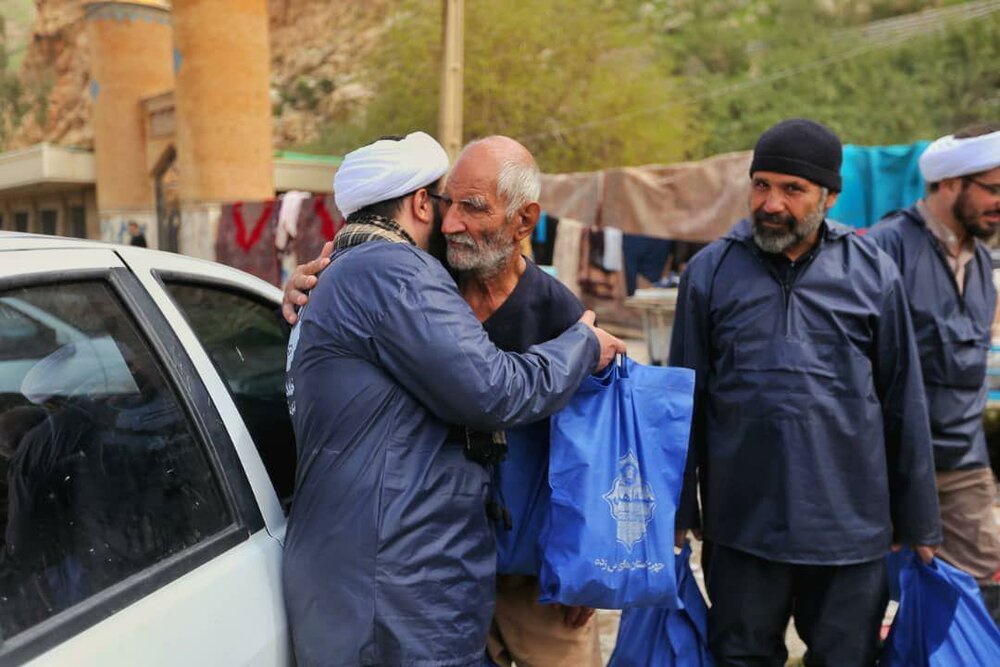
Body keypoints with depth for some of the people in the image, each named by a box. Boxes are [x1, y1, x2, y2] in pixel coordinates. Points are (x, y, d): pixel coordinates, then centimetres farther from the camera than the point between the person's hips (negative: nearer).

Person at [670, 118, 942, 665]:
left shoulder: (873, 273, -1)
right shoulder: (710, 271, -2)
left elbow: (904, 405, 4)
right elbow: (685, 400, 2)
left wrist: (918, 523, 8)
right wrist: (677, 511, 4)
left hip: (851, 528, 1)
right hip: (740, 526, 0)